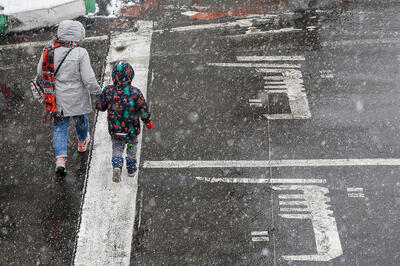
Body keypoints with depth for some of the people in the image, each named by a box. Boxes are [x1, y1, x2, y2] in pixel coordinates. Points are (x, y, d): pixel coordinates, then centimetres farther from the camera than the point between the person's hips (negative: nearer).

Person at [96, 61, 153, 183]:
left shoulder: (108, 91, -15)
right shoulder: (135, 92, -18)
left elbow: (100, 106, -3)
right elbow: (143, 109, -10)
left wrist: (100, 96, 17)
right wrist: (148, 122, 6)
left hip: (115, 129, 1)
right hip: (132, 129, 0)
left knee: (117, 148, 17)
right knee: (132, 147, 23)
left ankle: (117, 166, -8)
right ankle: (131, 168, 32)